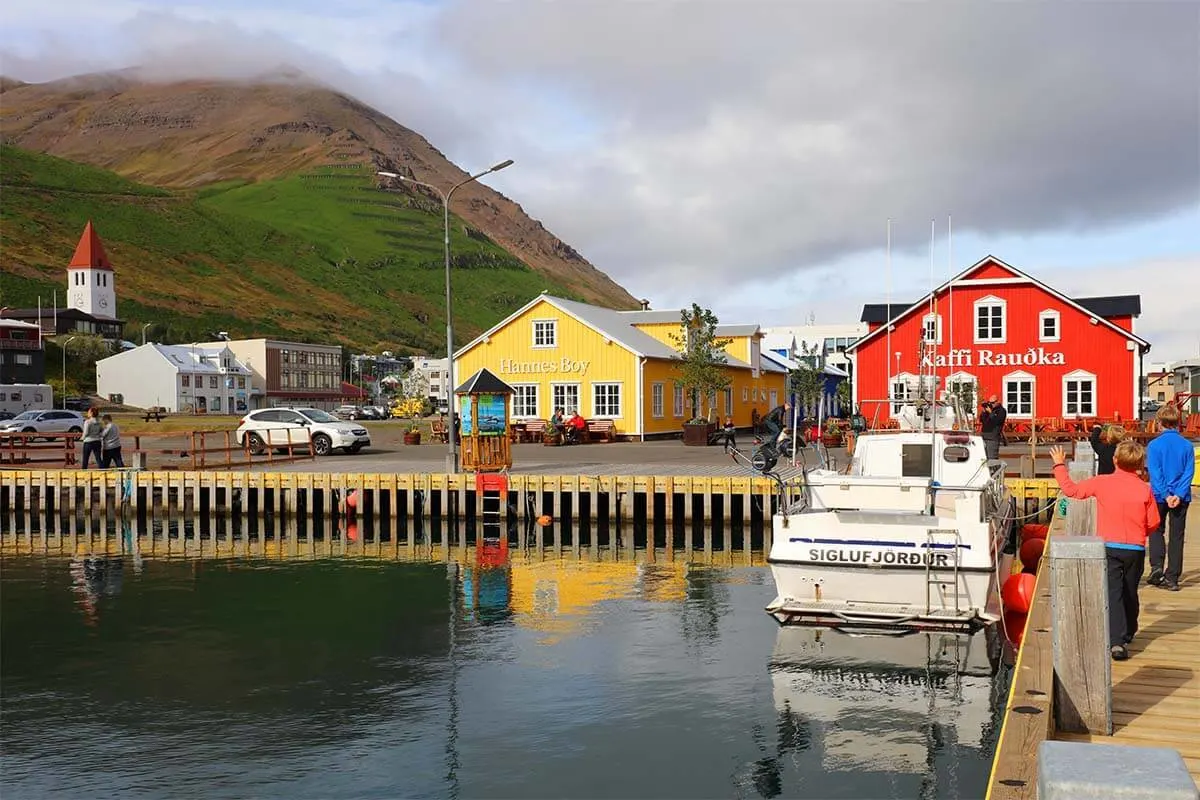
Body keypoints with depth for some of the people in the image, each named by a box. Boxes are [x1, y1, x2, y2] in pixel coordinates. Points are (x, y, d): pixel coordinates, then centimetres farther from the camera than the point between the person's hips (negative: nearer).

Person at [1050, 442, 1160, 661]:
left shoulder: (1102, 483, -6)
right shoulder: (1145, 489, -1)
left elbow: (1071, 489, 1)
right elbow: (1153, 522, 2)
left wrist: (1059, 465, 14)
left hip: (1109, 547, -2)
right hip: (1136, 549, 2)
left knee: (1112, 593, -5)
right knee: (1130, 593, 18)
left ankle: (1116, 641, -18)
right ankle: (1127, 636, 33)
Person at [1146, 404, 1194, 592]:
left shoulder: (1154, 445, -8)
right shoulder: (1187, 445, 0)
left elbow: (1155, 474, -14)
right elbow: (1189, 472, -6)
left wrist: (1166, 495, -13)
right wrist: (1178, 495, -11)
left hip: (1159, 496, -2)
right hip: (1181, 497, 2)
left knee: (1157, 531, 16)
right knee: (1177, 536, 8)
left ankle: (1157, 567, 0)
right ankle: (1172, 578, 9)